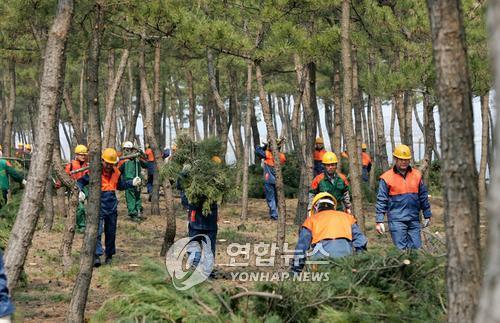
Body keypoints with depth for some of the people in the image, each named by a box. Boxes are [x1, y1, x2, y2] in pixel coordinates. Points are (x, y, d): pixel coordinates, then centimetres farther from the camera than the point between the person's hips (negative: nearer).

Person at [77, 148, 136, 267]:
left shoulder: (116, 172, 6)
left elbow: (121, 185, 24)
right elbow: (80, 182, -7)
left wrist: (132, 183, 12)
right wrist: (80, 191, -25)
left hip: (112, 207, 5)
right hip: (99, 206, -5)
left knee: (111, 232, 13)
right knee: (97, 230, -15)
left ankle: (109, 255, 25)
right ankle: (97, 255, -17)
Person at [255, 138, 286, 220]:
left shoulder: (268, 154, -15)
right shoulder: (282, 156, -1)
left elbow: (257, 150, -10)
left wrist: (264, 147, 6)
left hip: (269, 180, -5)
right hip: (278, 180, 5)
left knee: (270, 198, 0)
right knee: (277, 198, 18)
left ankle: (274, 215, -6)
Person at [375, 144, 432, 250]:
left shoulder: (417, 175, 8)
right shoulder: (387, 178, -3)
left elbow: (423, 197, 15)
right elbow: (381, 200, -2)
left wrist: (427, 215, 17)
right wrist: (379, 221, -6)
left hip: (414, 219, 4)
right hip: (396, 220, -4)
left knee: (416, 248, 5)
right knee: (401, 249, -3)